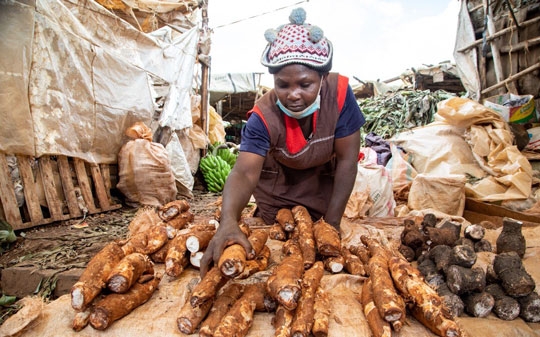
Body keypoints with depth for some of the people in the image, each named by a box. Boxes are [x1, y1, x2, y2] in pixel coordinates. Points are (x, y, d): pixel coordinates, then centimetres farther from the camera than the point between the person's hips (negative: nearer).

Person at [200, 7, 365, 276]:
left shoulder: (339, 94, -33)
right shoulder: (264, 116, -35)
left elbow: (347, 160, -27)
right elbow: (244, 172, -46)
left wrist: (332, 223, -26)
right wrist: (228, 222, -67)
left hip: (322, 179, 1)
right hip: (278, 183, -1)